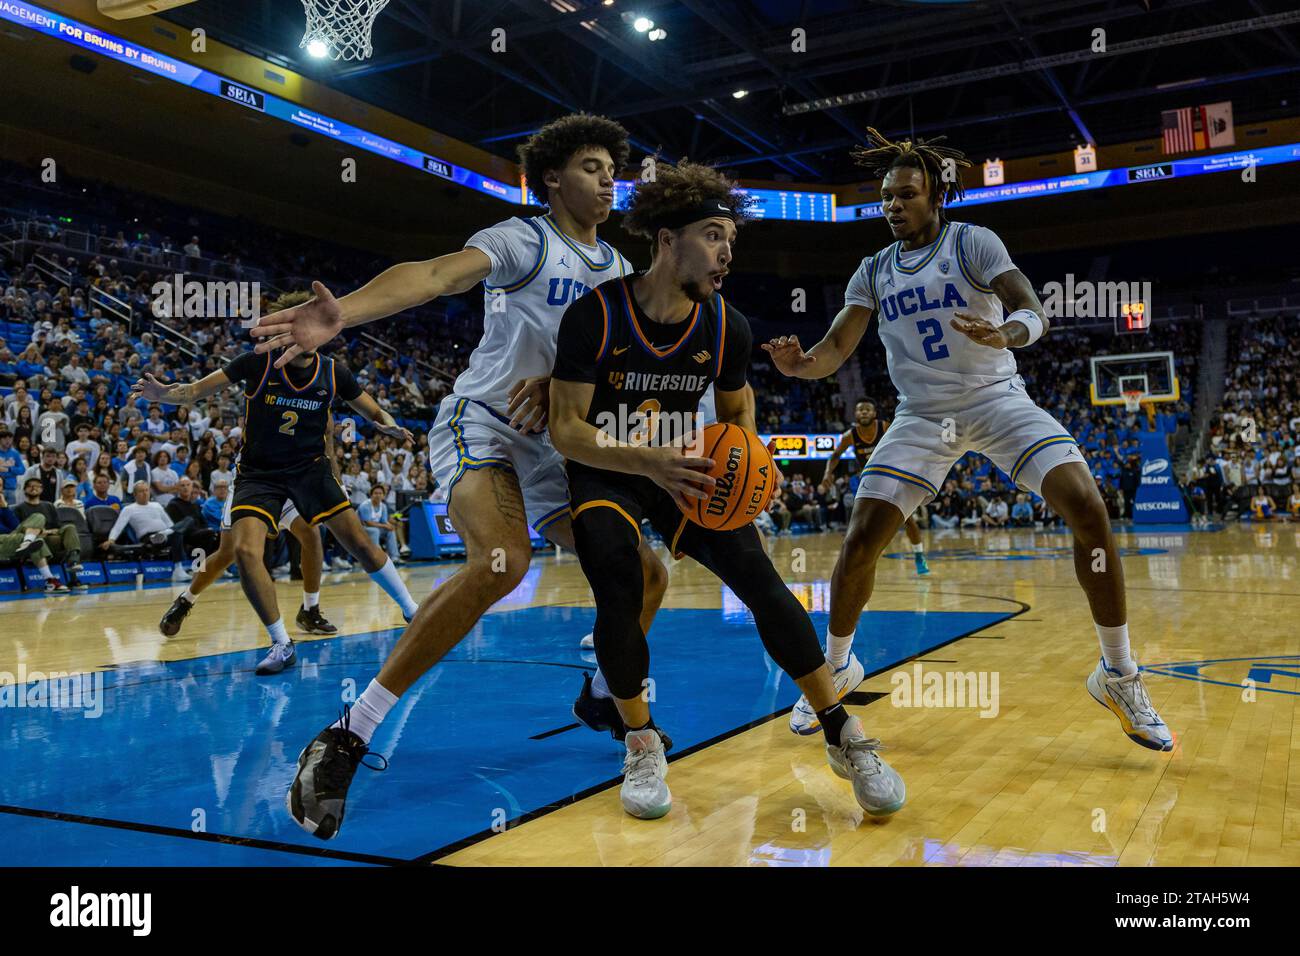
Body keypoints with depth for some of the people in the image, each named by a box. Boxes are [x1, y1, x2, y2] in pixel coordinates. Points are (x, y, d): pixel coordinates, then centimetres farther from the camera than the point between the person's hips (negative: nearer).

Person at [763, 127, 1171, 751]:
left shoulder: (973, 243, -6)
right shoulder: (873, 272, 6)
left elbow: (1033, 311, -18)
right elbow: (834, 351, -1)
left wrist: (1006, 335, -43)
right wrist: (799, 364, -25)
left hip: (996, 398, -2)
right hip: (922, 415, 3)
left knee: (1088, 510, -20)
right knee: (860, 541, -10)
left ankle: (1118, 675, -4)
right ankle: (836, 665, 14)